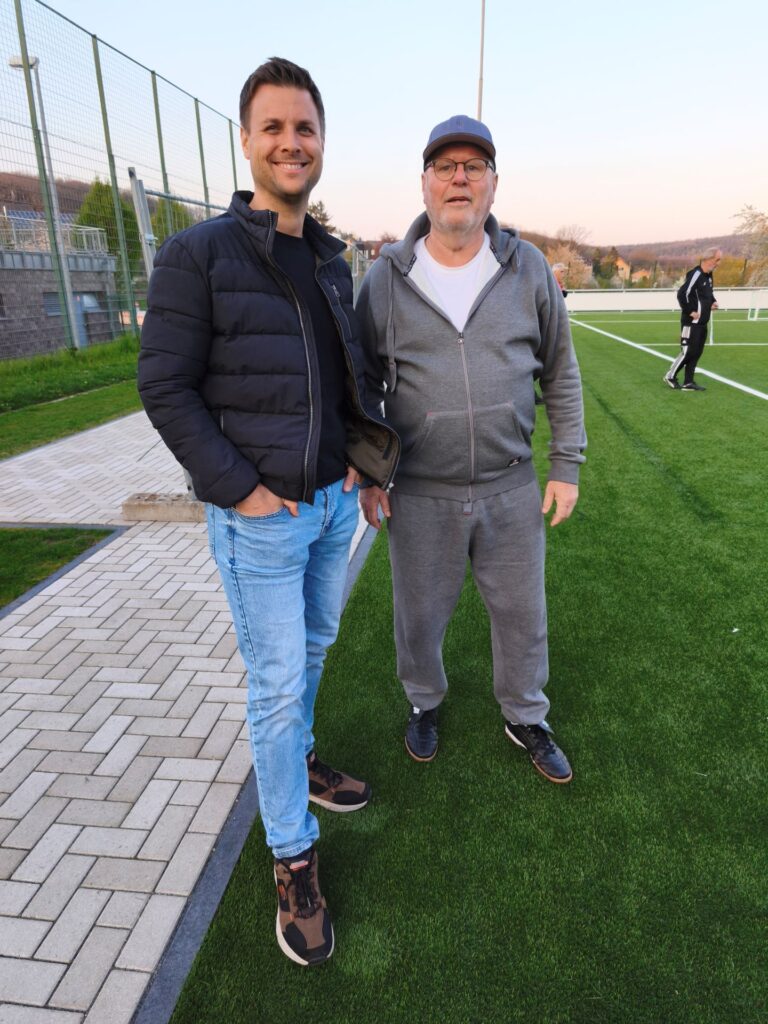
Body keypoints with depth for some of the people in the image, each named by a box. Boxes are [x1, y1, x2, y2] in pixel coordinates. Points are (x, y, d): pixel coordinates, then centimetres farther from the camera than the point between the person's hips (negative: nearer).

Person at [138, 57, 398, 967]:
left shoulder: (331, 261, 10)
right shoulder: (197, 254, -10)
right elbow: (165, 387, -11)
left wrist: (357, 452, 5)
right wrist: (237, 488, -16)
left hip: (334, 500, 7)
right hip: (259, 516, -6)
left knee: (313, 645, 22)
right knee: (276, 682, 3)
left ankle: (296, 761, 48)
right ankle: (293, 856, 23)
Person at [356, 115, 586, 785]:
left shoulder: (527, 268, -1)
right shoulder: (387, 278, -3)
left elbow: (561, 373, 6)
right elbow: (364, 384, 4)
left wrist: (567, 466, 3)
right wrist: (366, 473, 2)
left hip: (512, 488, 1)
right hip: (420, 496, -1)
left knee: (522, 613, 15)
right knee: (420, 616, 15)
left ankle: (526, 719, 42)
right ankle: (425, 701, 46)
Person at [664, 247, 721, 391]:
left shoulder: (708, 275, 14)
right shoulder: (695, 274, -16)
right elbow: (682, 294, -22)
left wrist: (713, 302, 10)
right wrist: (690, 312, -17)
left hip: (702, 323, 9)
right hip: (691, 322, -9)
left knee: (697, 353, 8)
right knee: (688, 351, -6)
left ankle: (688, 382, 13)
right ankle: (670, 376, 9)